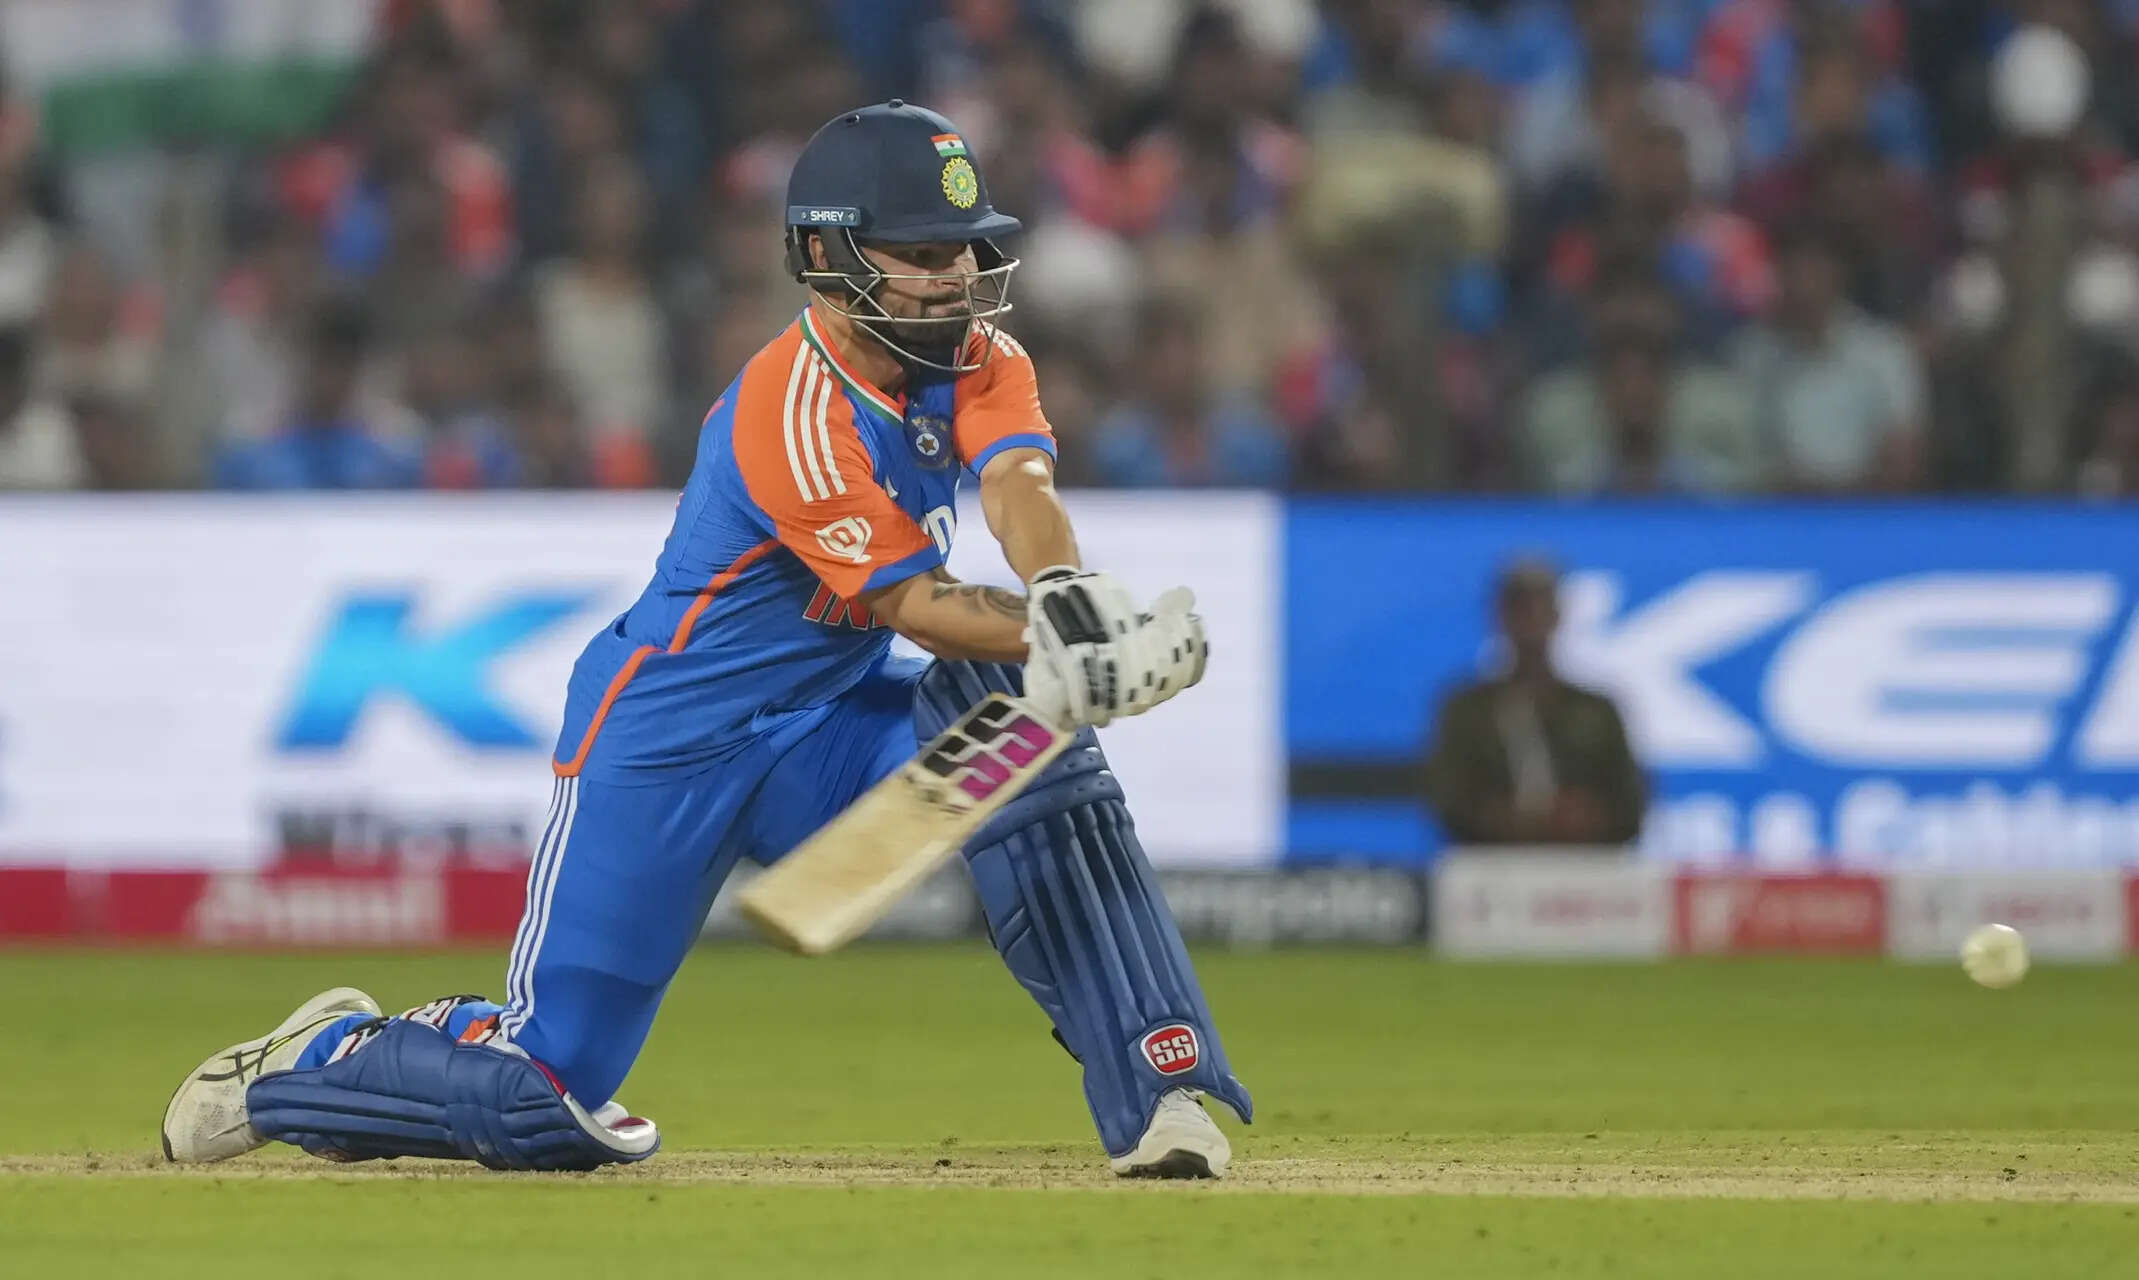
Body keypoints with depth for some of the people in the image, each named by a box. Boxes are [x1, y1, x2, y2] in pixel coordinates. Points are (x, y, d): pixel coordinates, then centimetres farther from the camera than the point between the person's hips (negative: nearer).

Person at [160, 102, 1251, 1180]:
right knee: (541, 1105, -8)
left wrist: (1070, 599, -46)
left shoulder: (980, 362, -4)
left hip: (825, 727, 7)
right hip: (668, 742, -7)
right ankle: (319, 1062, 24)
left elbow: (1020, 492, -24)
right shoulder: (792, 413, -25)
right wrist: (1064, 648, -40)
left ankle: (1154, 1094, -19)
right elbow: (905, 599, -26)